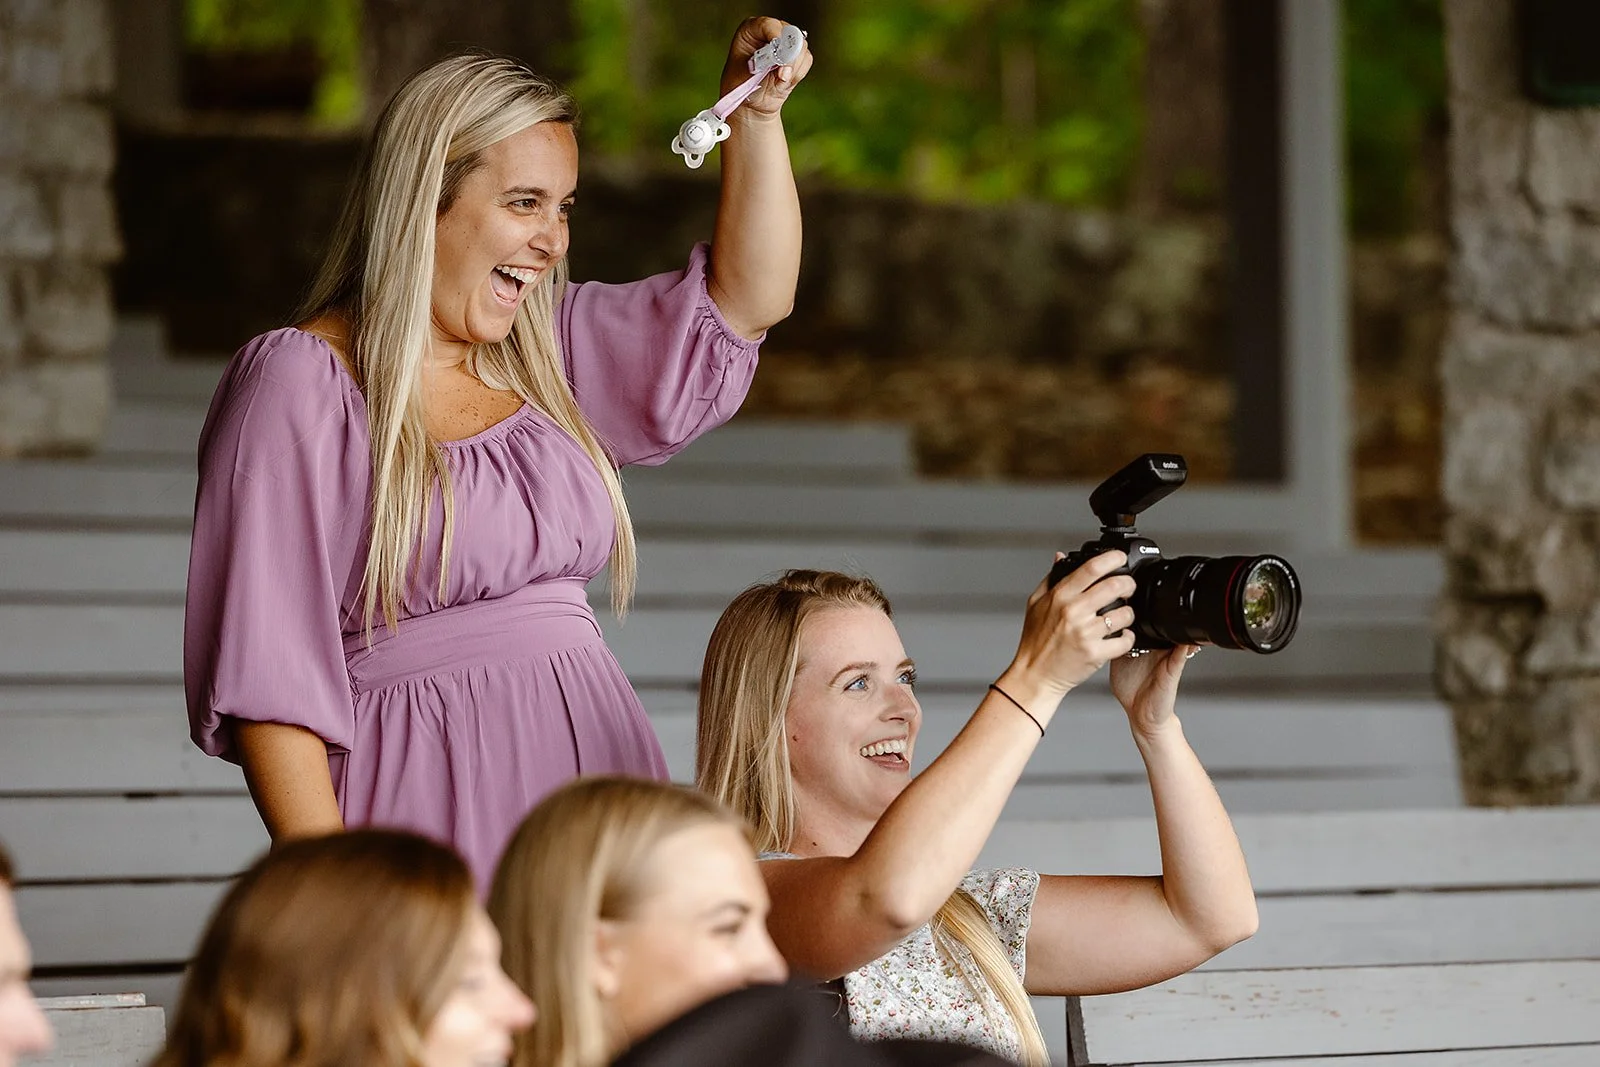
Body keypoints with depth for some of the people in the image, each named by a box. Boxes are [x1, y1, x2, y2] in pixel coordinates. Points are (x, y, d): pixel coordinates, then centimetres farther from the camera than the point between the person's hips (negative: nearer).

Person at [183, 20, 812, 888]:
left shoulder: (539, 358, 16)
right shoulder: (299, 383, -5)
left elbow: (745, 298, 23)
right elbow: (265, 669, -11)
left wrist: (756, 114, 9)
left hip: (594, 776, 6)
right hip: (429, 809, -6)